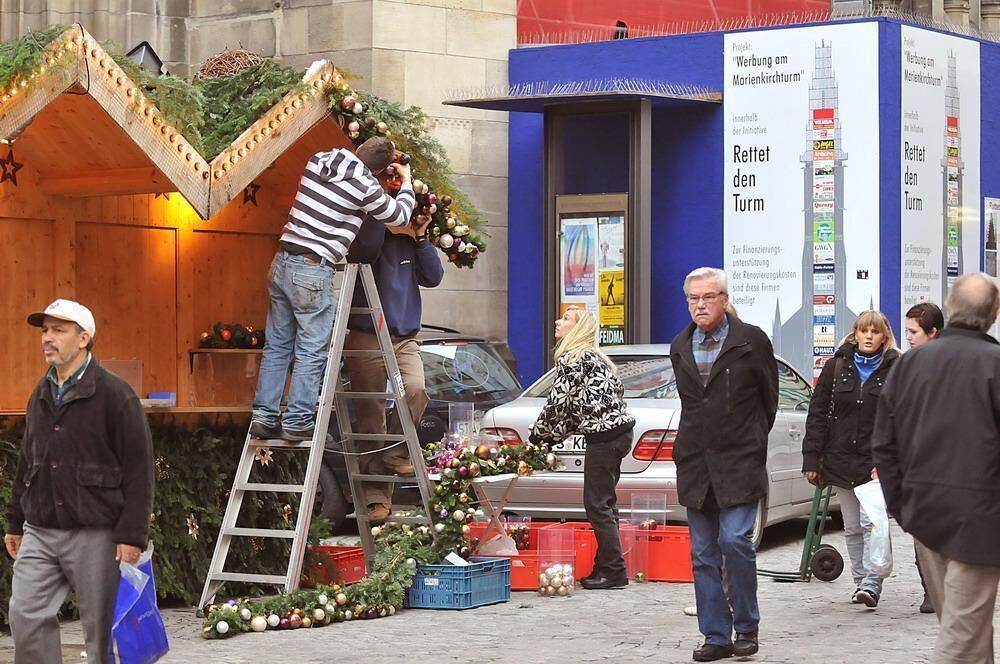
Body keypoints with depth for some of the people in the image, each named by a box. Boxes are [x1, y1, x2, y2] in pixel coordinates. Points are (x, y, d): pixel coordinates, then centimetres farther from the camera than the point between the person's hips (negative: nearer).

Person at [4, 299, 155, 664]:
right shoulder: (40, 394, 14)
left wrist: (132, 535, -15)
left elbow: (138, 469, -11)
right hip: (39, 532, 6)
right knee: (26, 615, -2)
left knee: (101, 627, 2)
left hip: (94, 534, -6)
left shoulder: (115, 395, -7)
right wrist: (15, 521, 19)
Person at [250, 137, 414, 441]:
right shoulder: (365, 185, -9)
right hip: (313, 270, -7)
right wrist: (407, 183, 25)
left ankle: (264, 416, 12)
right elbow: (399, 217, 8)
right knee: (311, 352, 1)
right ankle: (297, 422, 1)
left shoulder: (317, 161, 8)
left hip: (282, 262, 7)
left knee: (277, 345, 12)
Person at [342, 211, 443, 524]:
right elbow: (367, 247, -28)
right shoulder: (372, 234, -4)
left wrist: (421, 238, -4)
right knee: (371, 415, -2)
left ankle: (395, 454, -2)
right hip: (367, 338, -4)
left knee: (416, 390, -24)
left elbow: (433, 277, 2)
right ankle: (377, 496, 2)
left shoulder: (410, 242, 10)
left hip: (405, 338, 4)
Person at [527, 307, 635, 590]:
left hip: (604, 436, -10)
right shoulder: (592, 356, 21)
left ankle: (613, 571, -5)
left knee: (597, 505, -6)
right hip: (620, 430, 10)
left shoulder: (572, 359, -9)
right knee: (603, 503, 13)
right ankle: (606, 567, 17)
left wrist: (537, 436, 4)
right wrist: (554, 437, 18)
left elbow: (558, 402, -10)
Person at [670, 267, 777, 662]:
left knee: (735, 540, -15)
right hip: (695, 463, 5)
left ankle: (746, 627, 2)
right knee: (703, 553, 5)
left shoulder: (751, 341, -3)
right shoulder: (679, 348, 11)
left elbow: (769, 397, 7)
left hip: (739, 462, -5)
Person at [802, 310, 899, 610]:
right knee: (852, 528, 11)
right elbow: (817, 413, 5)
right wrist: (812, 458, 0)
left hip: (876, 462, -3)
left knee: (872, 523, -13)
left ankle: (871, 584, -12)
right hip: (841, 459, 3)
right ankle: (861, 582, 21)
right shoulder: (836, 367, 5)